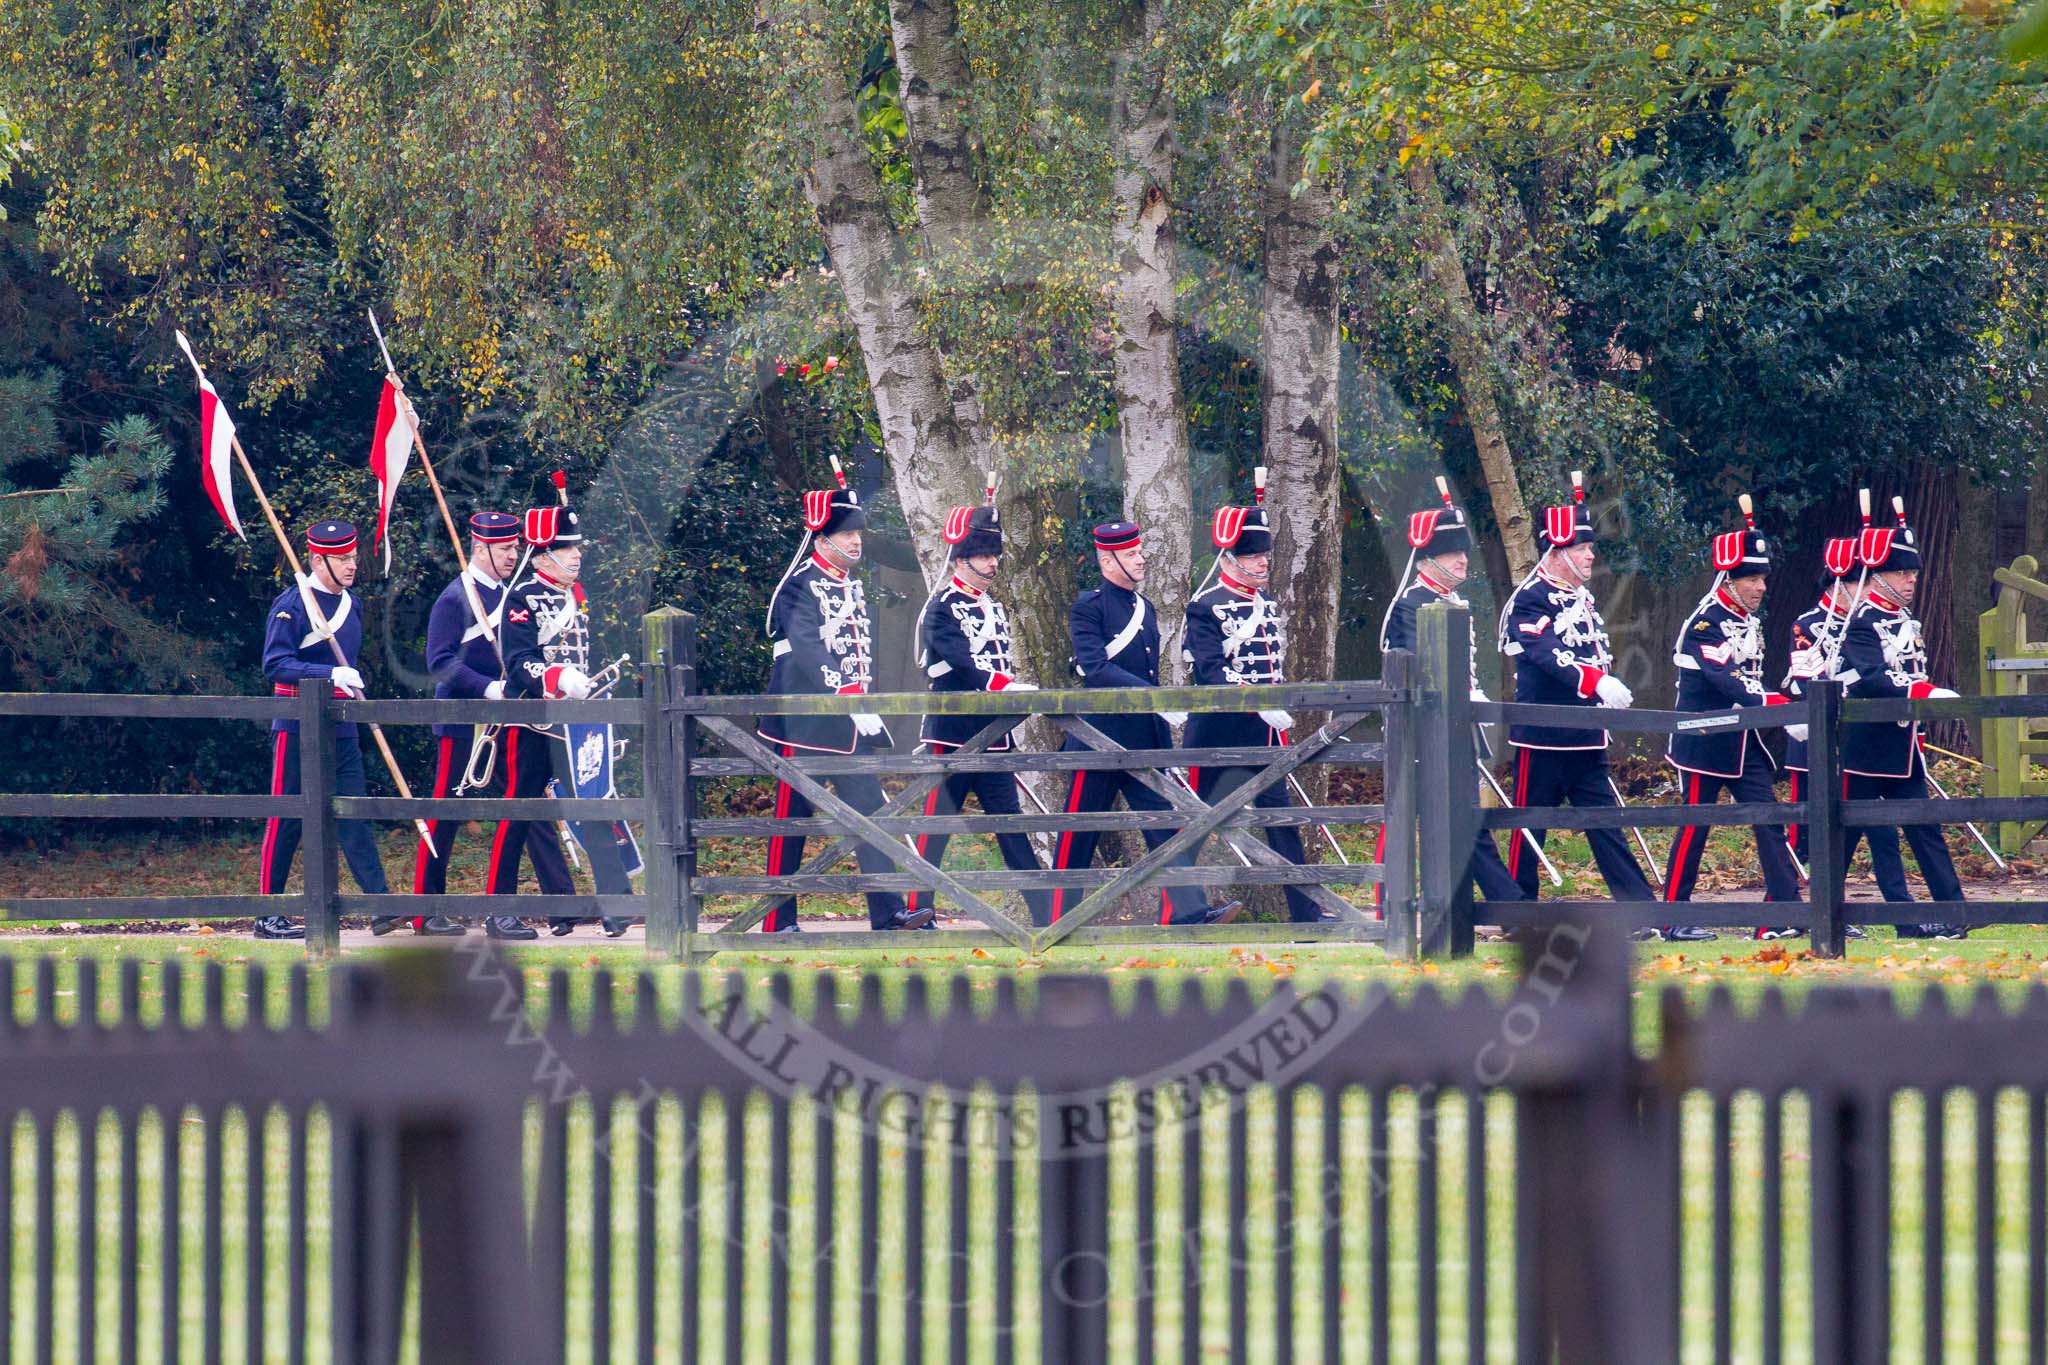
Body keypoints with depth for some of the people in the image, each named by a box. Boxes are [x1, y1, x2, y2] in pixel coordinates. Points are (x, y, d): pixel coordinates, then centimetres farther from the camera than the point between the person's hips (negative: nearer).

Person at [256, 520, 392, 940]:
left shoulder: (350, 604, 13)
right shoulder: (291, 604, -10)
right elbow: (275, 665, -18)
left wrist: (353, 686, 14)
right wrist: (330, 675, -27)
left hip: (341, 731, 6)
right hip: (298, 729, -6)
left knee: (353, 818, 1)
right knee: (286, 822, -1)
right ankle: (268, 916, 5)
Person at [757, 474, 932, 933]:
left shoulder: (852, 585, 14)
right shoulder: (800, 587, -12)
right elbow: (809, 651, -24)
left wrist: (865, 706, 16)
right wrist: (852, 701, -31)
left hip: (850, 723, 7)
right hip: (804, 723, -7)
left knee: (870, 809, -2)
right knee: (792, 819, 1)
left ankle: (888, 912, -8)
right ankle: (778, 922, 7)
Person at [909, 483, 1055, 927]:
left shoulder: (993, 609, 17)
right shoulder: (942, 609, -8)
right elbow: (962, 665, -21)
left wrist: (1021, 691, 2)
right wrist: (1007, 688, -31)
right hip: (951, 735, -7)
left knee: (1014, 830, 5)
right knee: (934, 829, -3)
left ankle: (1046, 917, 2)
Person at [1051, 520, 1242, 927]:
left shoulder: (1146, 609, 15)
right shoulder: (1088, 607, -9)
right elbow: (1095, 669, -21)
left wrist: (1164, 743, 21)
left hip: (1145, 745, 7)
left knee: (1165, 825, -3)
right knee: (1077, 838, 1)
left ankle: (1187, 913, -10)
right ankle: (1059, 921, 8)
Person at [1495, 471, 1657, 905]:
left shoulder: (1584, 600, 16)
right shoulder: (1529, 601, -10)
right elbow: (1548, 654, -25)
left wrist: (1609, 689, 4)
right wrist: (1597, 683, -37)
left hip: (1586, 738, 8)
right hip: (1542, 735, -8)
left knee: (1606, 822, 4)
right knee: (1530, 826, 1)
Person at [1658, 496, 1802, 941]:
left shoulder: (1751, 623, 12)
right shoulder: (1704, 624, -15)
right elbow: (1724, 682, -26)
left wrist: (1784, 705, 0)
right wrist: (1779, 705, -34)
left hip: (1743, 741, 8)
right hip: (1705, 742, -8)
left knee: (1769, 822, -2)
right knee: (1695, 827, -1)